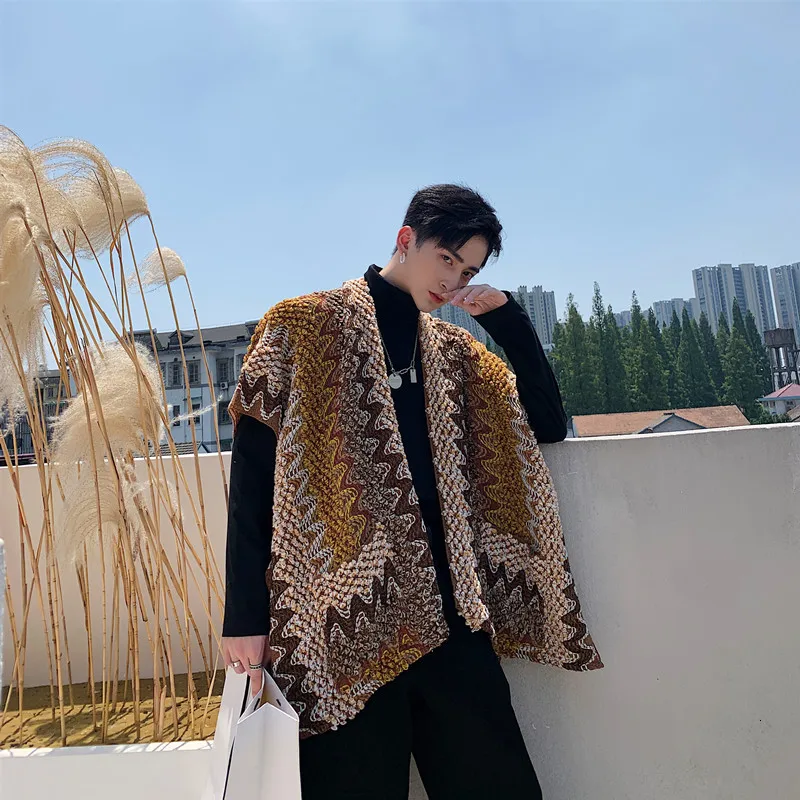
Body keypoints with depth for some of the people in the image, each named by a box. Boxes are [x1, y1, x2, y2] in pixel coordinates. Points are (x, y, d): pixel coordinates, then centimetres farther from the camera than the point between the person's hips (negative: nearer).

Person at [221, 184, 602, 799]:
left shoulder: (455, 352, 15)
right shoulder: (303, 327, 1)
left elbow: (548, 423, 13)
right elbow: (252, 476, -4)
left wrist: (506, 315, 3)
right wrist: (245, 615, -8)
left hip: (447, 612, 5)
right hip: (343, 617, -4)